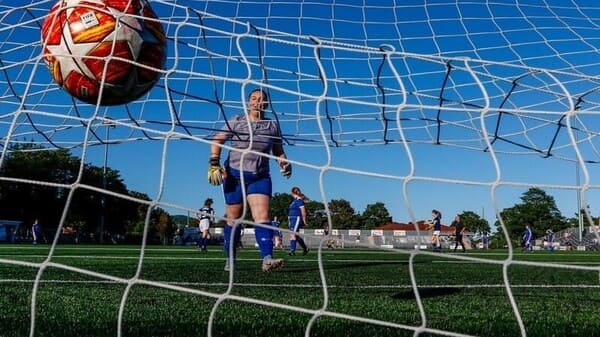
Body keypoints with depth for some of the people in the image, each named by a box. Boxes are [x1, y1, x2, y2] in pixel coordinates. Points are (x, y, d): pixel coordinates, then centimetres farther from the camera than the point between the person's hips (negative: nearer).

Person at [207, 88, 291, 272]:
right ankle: (230, 260, 18)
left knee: (262, 216, -16)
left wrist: (284, 162, -6)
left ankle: (267, 259, -24)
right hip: (234, 175, -1)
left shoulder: (272, 125, 8)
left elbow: (278, 151, 15)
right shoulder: (236, 121, 3)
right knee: (233, 220, 4)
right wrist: (214, 164, -10)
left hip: (260, 177, 1)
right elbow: (217, 140, 3)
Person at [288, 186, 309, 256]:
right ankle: (305, 248, 24)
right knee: (296, 235, 14)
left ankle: (292, 251, -16)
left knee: (293, 234, -14)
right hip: (293, 219, 10)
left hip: (297, 219, -10)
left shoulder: (299, 200, -13)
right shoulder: (295, 200, 17)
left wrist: (304, 220, -19)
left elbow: (303, 210, -18)